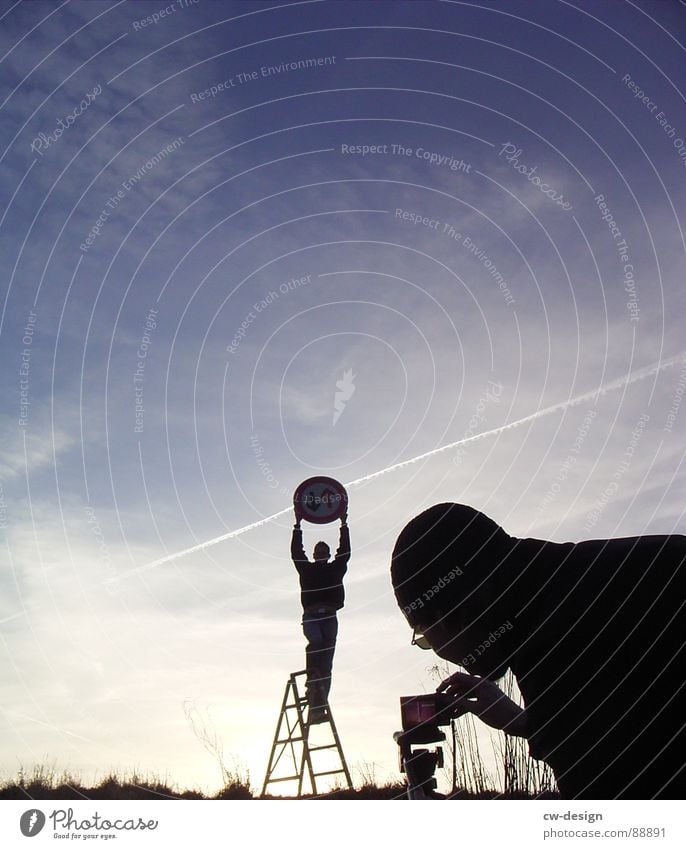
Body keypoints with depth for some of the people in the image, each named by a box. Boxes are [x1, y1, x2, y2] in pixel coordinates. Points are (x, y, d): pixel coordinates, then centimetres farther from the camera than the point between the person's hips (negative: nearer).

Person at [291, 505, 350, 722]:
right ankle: (312, 678, -21)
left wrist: (344, 525, 10)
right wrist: (298, 525, 6)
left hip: (329, 616, 1)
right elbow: (296, 551, 10)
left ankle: (319, 706, -8)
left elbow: (345, 551, 12)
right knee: (315, 641, -33)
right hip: (311, 616, -1)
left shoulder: (336, 568, 19)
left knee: (326, 660, -5)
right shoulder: (306, 568, 17)